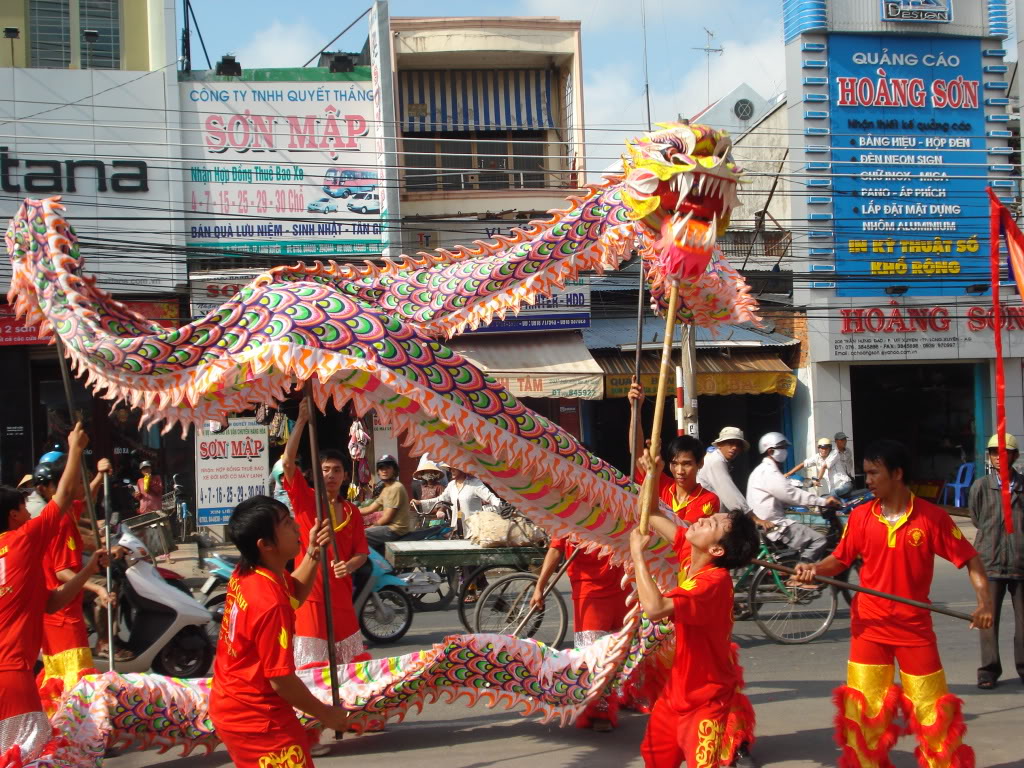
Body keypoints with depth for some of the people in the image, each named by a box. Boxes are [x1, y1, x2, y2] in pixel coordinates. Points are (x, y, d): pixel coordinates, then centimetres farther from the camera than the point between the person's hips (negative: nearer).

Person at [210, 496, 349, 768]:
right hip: (256, 719, -9)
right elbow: (281, 680, -24)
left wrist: (313, 553, 2)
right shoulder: (270, 604, -30)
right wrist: (325, 714, -10)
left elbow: (294, 595, 17)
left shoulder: (246, 573, -4)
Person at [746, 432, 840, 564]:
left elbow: (785, 496, 20)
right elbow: (791, 494, -20)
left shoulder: (763, 470, 20)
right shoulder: (768, 471, -14)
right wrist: (823, 501, -17)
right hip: (773, 526, -11)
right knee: (819, 540, -13)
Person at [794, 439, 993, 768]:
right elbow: (839, 560, 3)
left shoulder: (932, 516, -11)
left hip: (915, 628, -2)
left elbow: (969, 558, -5)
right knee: (863, 709, 7)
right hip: (869, 627, 2)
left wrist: (984, 600, -18)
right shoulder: (860, 515, -4)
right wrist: (814, 568, -17)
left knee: (933, 710, 6)